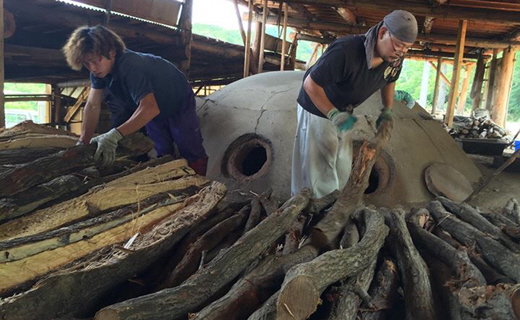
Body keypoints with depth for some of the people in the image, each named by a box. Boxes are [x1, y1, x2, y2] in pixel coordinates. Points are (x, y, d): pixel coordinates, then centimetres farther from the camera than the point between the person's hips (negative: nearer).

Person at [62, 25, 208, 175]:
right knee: (164, 155, 11)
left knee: (191, 153, -5)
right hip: (150, 110, 7)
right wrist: (83, 143, -19)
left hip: (178, 101, -7)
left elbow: (150, 108, -51)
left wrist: (114, 135, -57)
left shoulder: (130, 66, -40)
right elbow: (93, 106, -13)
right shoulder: (98, 69, -16)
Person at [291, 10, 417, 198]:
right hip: (317, 110, -7)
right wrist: (334, 115, -34)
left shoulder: (395, 59, -14)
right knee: (315, 167, -3)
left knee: (342, 168, 15)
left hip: (343, 112, 7)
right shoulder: (345, 52, -37)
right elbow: (310, 84, -30)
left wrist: (387, 110, 3)